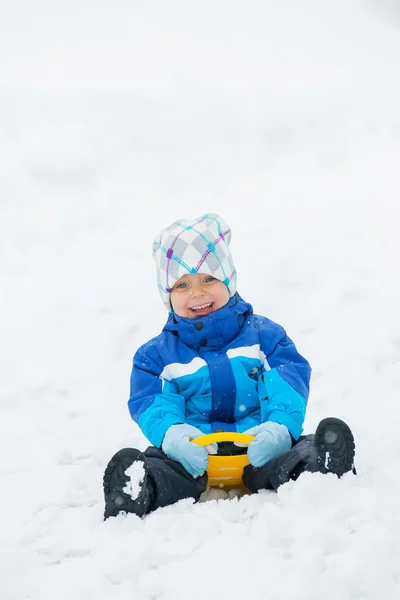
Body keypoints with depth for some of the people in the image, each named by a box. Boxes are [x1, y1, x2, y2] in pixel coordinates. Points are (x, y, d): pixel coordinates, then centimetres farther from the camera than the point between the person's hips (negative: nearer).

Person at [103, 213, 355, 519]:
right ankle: (137, 494, -63)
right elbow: (151, 402, 1)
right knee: (128, 462, -32)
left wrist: (280, 426, -22)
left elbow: (287, 384, 2)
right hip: (192, 457, 0)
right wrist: (170, 433, -25)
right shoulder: (156, 354, 16)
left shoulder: (262, 334, 14)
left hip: (257, 449, 0)